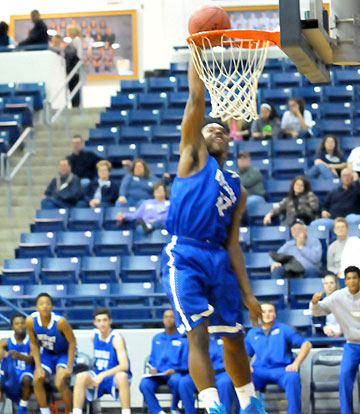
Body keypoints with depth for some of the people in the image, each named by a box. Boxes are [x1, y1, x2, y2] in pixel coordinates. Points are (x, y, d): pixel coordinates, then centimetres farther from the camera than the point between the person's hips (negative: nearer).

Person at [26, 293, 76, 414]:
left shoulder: (60, 321, -33)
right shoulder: (31, 321, -21)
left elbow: (72, 343, -21)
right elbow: (34, 343, -5)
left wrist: (69, 367, -22)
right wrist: (38, 366, -10)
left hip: (64, 353, -5)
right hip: (47, 353, 5)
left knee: (60, 384, -22)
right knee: (37, 380, -11)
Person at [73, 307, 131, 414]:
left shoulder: (116, 338, -16)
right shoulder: (94, 335, 3)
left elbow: (124, 365, -28)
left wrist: (103, 375, -36)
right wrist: (97, 375, 9)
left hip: (114, 376, -5)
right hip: (99, 376, 5)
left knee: (122, 376, -39)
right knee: (80, 377, -24)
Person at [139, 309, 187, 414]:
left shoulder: (183, 339, 5)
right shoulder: (157, 338, 21)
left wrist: (175, 370, -16)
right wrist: (152, 368, 2)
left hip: (175, 373, -3)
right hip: (157, 374, 3)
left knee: (176, 380, -40)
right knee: (144, 384, -30)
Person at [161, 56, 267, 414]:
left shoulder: (237, 189, 21)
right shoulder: (194, 157, 10)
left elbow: (233, 244, 17)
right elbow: (196, 100, 2)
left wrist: (247, 293, 9)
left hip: (220, 259, 5)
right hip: (185, 256, -5)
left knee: (233, 338, 12)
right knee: (198, 335, -16)